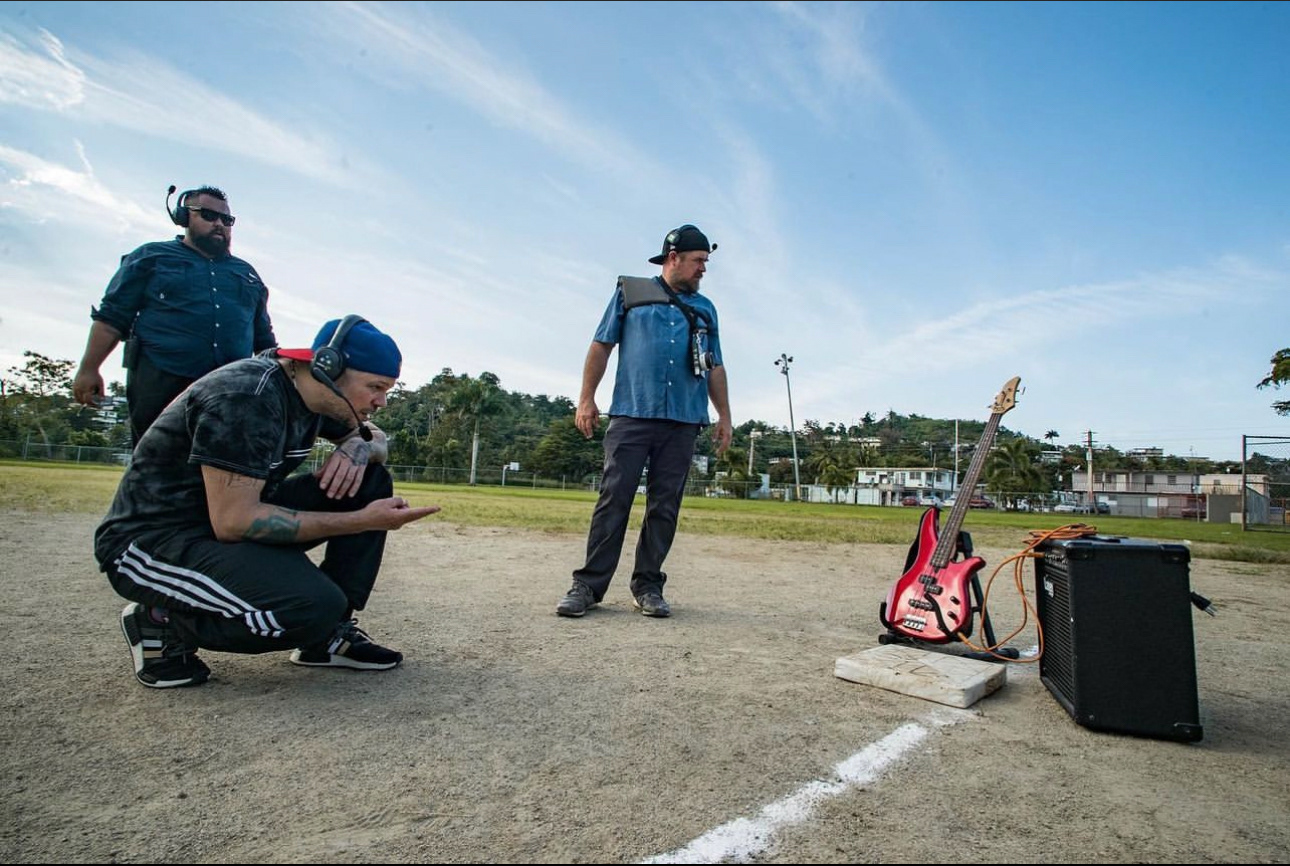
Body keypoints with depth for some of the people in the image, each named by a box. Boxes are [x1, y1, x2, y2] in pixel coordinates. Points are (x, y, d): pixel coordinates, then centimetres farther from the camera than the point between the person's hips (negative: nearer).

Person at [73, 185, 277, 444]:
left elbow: (263, 338, 23)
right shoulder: (150, 257, 12)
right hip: (160, 384, -3)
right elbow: (111, 317, 7)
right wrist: (89, 369, -1)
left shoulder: (247, 273, 22)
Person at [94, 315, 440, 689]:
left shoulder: (314, 391, 0)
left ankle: (327, 633, 1)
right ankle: (163, 623, -4)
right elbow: (232, 521, -29)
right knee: (314, 604, -32)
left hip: (229, 518, 9)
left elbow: (375, 436, 17)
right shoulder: (246, 396, -25)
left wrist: (357, 448, -9)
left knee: (370, 480, -2)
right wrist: (361, 521, -28)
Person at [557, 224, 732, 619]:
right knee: (613, 500, -7)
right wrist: (586, 399, 0)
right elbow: (601, 345, 8)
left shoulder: (705, 309, 21)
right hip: (631, 414, -3)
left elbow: (715, 368, 22)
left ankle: (648, 587, 11)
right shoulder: (631, 291, 12)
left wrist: (724, 416, 14)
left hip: (683, 422, 3)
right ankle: (588, 585, -1)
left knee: (665, 506, 3)